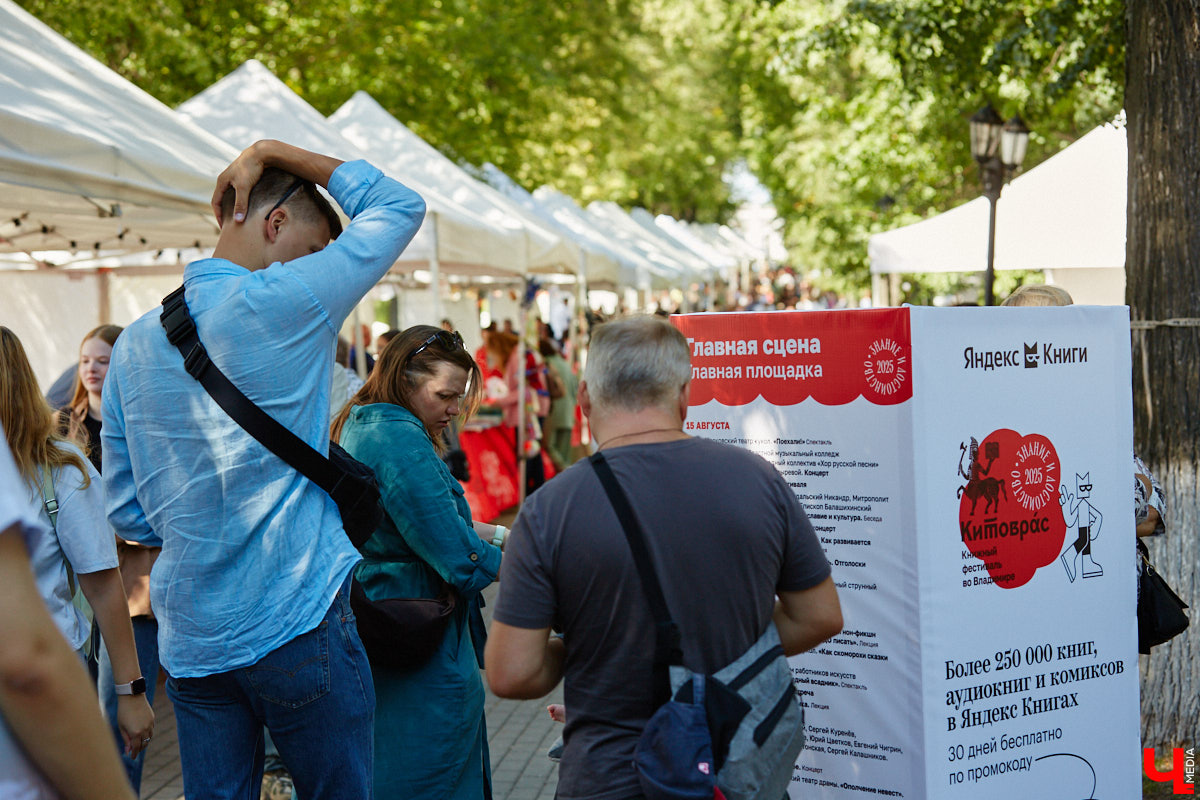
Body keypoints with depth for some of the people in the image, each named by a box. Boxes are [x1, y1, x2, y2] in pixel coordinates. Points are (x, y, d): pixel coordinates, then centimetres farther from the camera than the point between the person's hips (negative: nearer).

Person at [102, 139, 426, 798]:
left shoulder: (134, 344, 7)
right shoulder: (287, 303, -12)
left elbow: (127, 516, 10)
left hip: (189, 639, 6)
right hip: (297, 624, -6)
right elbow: (399, 206, 1)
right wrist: (274, 154, 3)